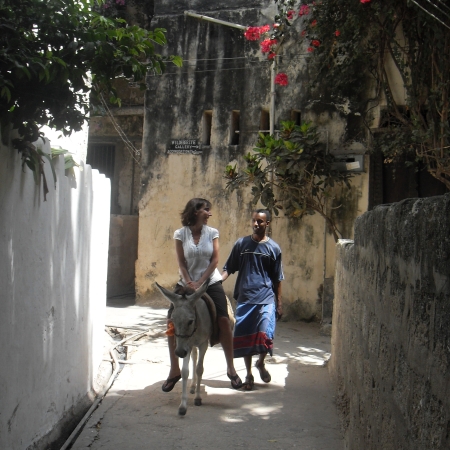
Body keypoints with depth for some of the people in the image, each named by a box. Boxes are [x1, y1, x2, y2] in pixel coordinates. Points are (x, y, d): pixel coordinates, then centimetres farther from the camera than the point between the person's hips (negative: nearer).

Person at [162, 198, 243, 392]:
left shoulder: (212, 233, 0)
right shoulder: (180, 234, -3)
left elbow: (215, 259, -5)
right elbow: (181, 263, -5)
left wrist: (200, 283, -13)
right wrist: (189, 283, -16)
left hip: (211, 282, 0)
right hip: (187, 284, 0)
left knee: (223, 320, -9)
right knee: (172, 321, -9)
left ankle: (231, 368, 6)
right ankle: (174, 370, 6)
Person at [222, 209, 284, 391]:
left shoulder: (273, 248, 3)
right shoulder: (241, 244, 5)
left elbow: (277, 279, 6)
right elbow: (229, 268, 5)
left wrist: (279, 303, 6)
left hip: (266, 299, -1)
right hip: (244, 298, 2)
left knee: (265, 335, -12)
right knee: (245, 337, 6)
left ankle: (261, 363, 20)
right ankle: (249, 374, 23)